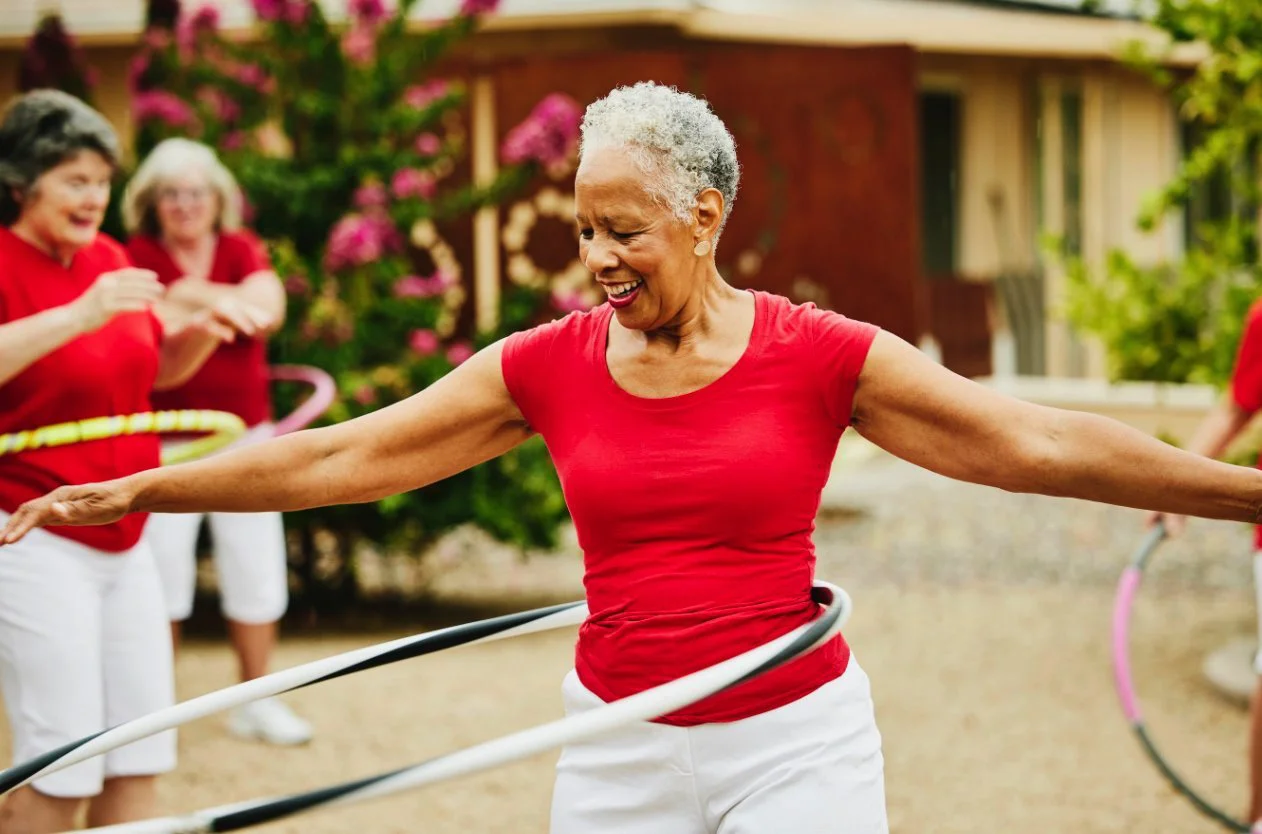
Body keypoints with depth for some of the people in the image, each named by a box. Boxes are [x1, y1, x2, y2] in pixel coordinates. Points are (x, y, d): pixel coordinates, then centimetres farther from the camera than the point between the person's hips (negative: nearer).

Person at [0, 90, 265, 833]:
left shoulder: (109, 259, 11)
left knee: (141, 755, 8)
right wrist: (77, 315, -36)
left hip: (124, 541, 8)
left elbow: (157, 368, 24)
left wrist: (200, 334, 4)